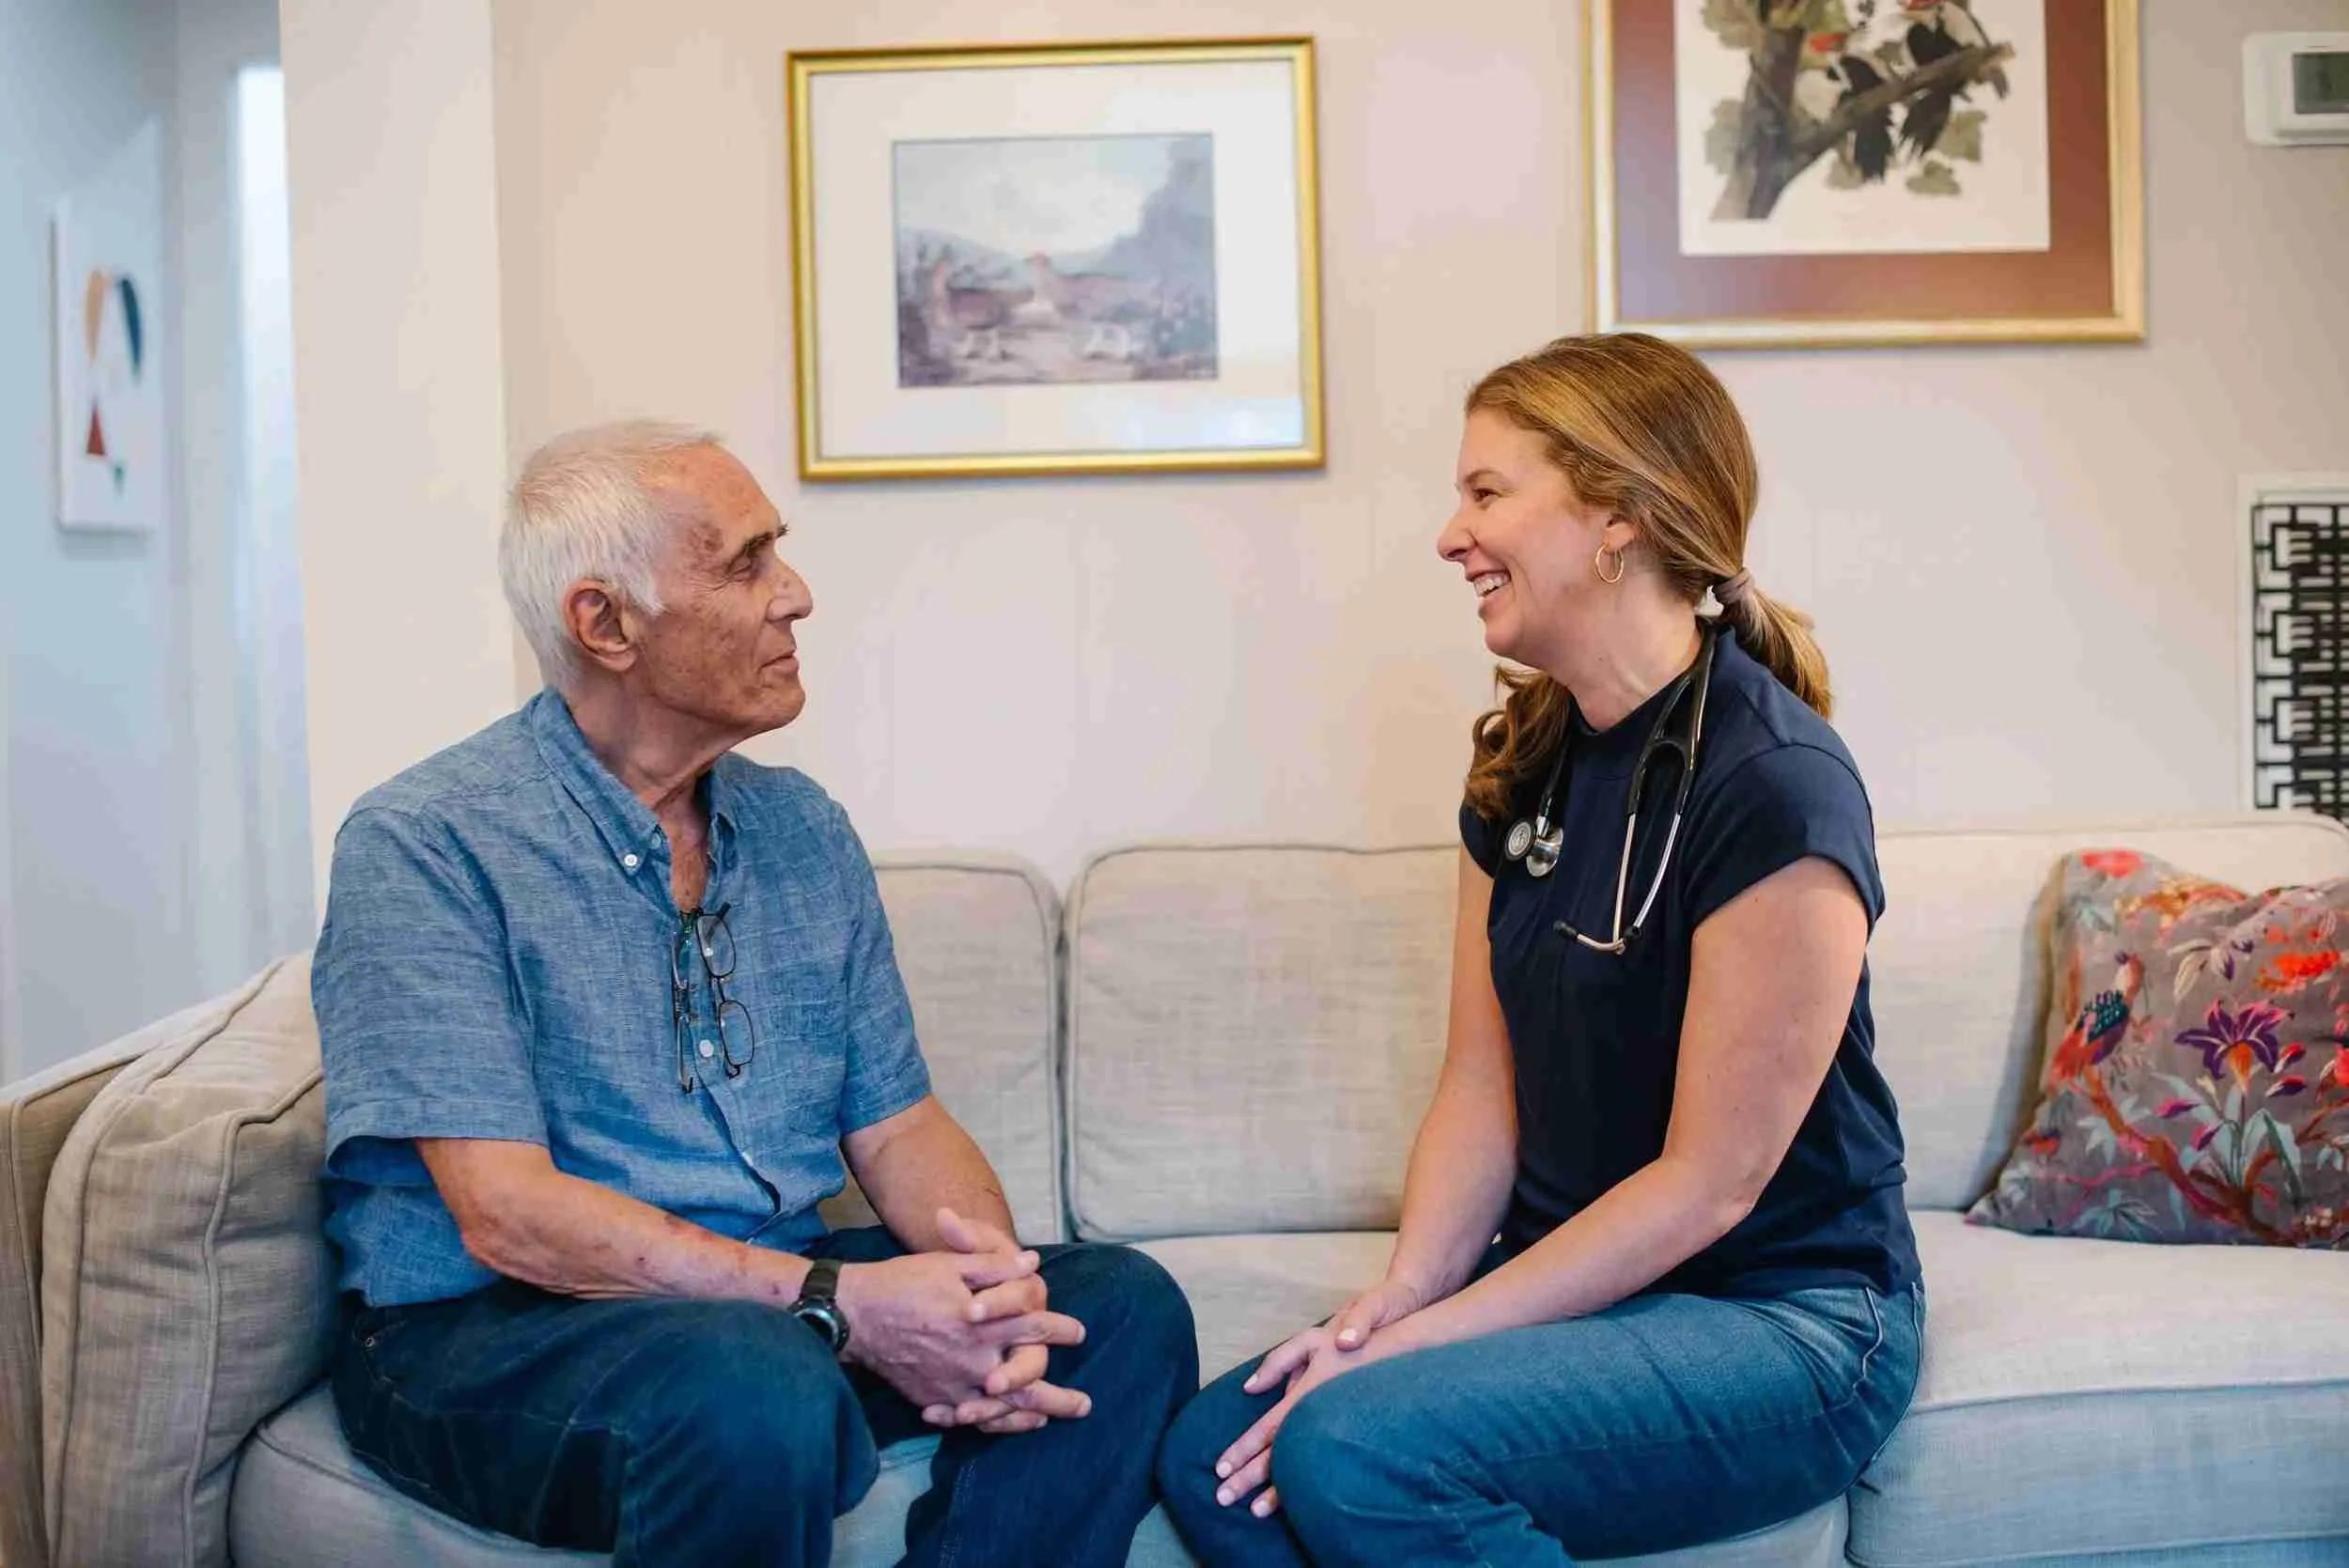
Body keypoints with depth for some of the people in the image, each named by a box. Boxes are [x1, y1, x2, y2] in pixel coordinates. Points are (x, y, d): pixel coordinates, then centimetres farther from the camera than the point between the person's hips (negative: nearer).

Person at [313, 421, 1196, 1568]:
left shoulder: (803, 829, 10)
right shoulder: (425, 845, -10)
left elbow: (898, 1125, 9)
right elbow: (506, 1217, -18)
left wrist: (985, 1284, -14)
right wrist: (840, 1303, -25)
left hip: (780, 1299, 6)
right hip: (486, 1336, -6)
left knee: (1122, 1304, -12)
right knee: (760, 1385, -36)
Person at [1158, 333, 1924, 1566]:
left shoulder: (1773, 787, -19)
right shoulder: (1523, 764, 7)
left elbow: (1712, 1181, -18)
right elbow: (1481, 1086, 5)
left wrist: (1427, 1336, -19)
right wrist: (1397, 1298, -12)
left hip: (1781, 1323, -6)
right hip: (1576, 1277, 7)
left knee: (1355, 1451, -28)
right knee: (1210, 1457, -13)